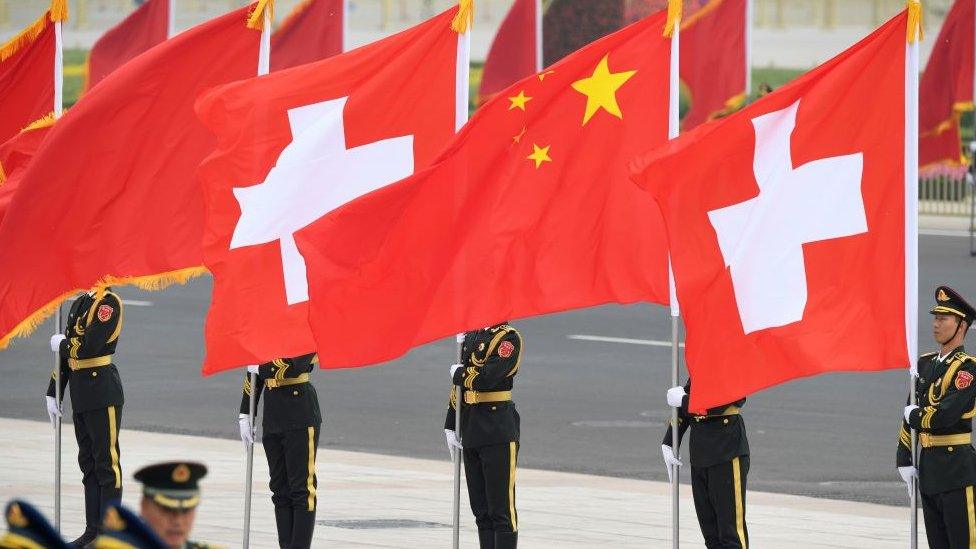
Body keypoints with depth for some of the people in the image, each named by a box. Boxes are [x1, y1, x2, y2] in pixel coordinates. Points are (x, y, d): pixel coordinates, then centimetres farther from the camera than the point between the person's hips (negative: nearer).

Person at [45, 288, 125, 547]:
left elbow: (88, 348, -22)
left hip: (103, 394, -9)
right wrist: (52, 393, 17)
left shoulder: (109, 303, -13)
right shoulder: (80, 303, 14)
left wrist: (61, 344, -3)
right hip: (80, 397, 9)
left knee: (106, 463, -3)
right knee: (88, 464, 12)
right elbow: (66, 353, 18)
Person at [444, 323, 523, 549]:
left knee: (501, 511, -5)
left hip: (498, 433, -8)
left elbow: (485, 379, -22)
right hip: (471, 435, 8)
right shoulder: (471, 337, 14)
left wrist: (458, 373, -3)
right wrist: (451, 427, 14)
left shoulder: (509, 339, -10)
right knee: (481, 510, 11)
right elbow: (459, 387, 18)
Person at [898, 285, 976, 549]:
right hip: (928, 467, 8)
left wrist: (914, 415, -4)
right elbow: (909, 415, 15)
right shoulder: (925, 364, 13)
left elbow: (945, 416, -22)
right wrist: (905, 460, 9)